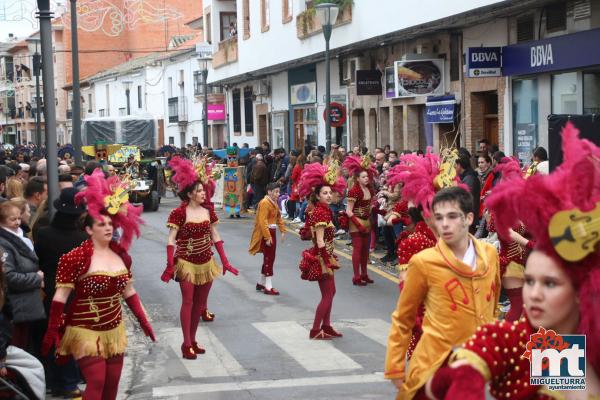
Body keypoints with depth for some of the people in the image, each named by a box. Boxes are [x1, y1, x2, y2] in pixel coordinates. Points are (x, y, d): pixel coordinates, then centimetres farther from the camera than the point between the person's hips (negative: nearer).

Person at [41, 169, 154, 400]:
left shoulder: (121, 255, 3)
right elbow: (60, 298, -14)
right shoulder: (75, 258, -15)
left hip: (114, 331, 6)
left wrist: (143, 321, 12)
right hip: (86, 332, -6)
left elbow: (129, 293, 14)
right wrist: (52, 332, -15)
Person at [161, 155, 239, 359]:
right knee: (188, 301, -6)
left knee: (200, 302, 10)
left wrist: (225, 261, 7)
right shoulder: (180, 213, -13)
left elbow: (216, 237, 10)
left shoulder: (208, 211, 4)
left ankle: (192, 340, 21)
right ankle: (186, 344, -2)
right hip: (187, 263, -6)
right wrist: (170, 265, -24)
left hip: (206, 262, 6)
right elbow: (171, 240, -15)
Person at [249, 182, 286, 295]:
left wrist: (282, 231, 10)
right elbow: (263, 221, -23)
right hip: (266, 233, -10)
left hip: (272, 232, 10)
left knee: (269, 258, 15)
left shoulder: (274, 203, 13)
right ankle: (268, 287, -3)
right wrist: (267, 237, -26)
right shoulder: (264, 203, -17)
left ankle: (261, 283, 27)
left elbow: (278, 217, 20)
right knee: (269, 259, -6)